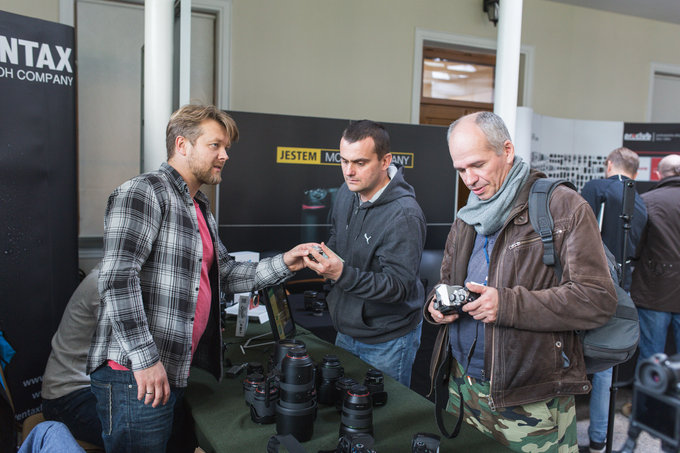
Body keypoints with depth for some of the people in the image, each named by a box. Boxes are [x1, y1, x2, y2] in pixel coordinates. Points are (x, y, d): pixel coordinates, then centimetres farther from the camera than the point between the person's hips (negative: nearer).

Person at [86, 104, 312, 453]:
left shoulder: (200, 208, 19)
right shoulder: (143, 193, -11)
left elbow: (225, 276, 18)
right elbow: (118, 278, -21)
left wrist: (282, 265, 6)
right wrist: (145, 358, -23)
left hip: (174, 371, 9)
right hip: (135, 375, -9)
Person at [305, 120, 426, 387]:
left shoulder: (404, 216, -26)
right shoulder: (347, 193, -2)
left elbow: (398, 285, -28)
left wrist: (342, 274, -38)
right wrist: (324, 257, -2)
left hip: (388, 342, -7)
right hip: (346, 330, 7)